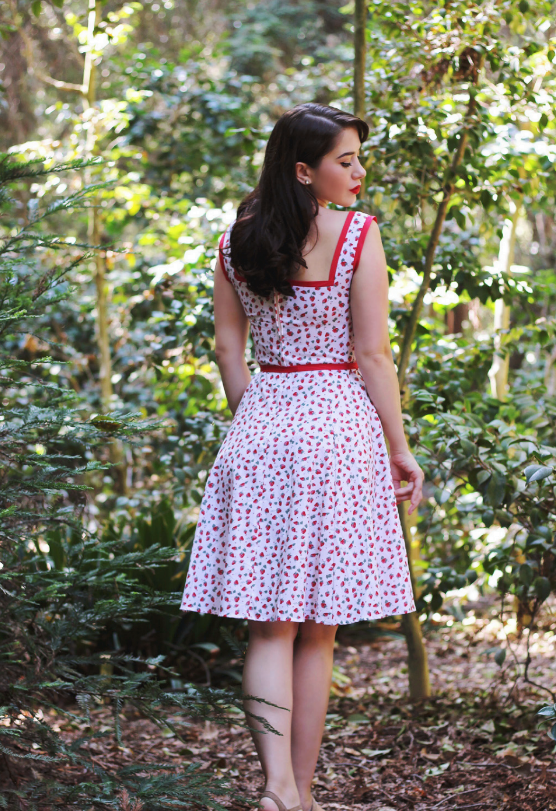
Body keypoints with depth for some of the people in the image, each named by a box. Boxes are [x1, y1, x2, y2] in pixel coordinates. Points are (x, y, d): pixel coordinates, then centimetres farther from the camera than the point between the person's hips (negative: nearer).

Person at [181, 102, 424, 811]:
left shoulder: (234, 241, 5)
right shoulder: (357, 234, -8)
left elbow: (229, 353, 9)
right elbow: (372, 356, -8)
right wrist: (400, 451, 0)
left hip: (260, 429, 3)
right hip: (339, 426, -3)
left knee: (269, 624, 4)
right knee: (318, 630, 6)